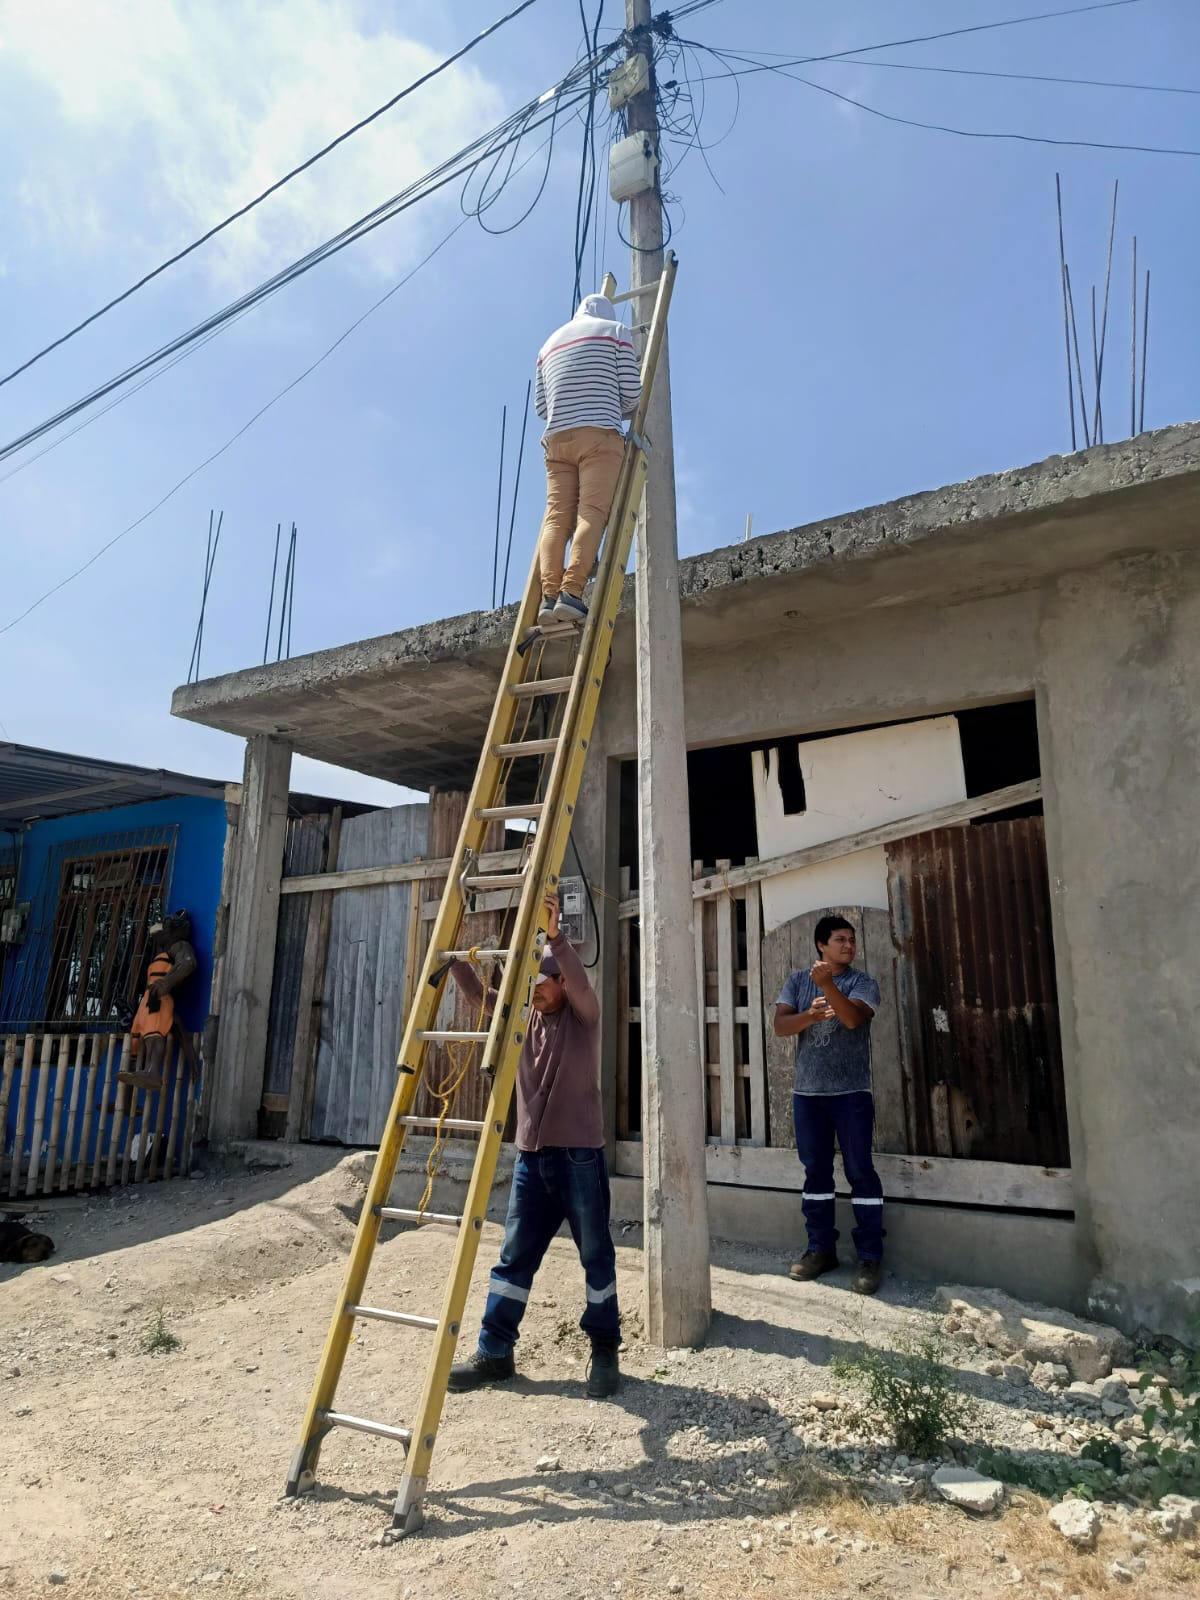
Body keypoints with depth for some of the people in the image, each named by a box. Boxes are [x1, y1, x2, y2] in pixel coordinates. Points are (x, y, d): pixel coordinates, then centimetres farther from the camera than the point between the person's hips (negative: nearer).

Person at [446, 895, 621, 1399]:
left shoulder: (584, 1016, -5)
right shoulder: (523, 1017, 10)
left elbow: (579, 981, -26)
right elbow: (477, 992, 1)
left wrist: (554, 935, -41)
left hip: (579, 1155, -5)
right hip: (531, 1156, 5)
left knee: (596, 1256, 6)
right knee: (514, 1257, 10)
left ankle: (604, 1352, 21)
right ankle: (494, 1352, 21)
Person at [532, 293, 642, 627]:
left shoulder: (550, 343, 28)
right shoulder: (615, 330, 14)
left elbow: (541, 405, 19)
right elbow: (632, 391, 5)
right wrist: (617, 411, 25)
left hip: (557, 438, 5)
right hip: (599, 435, -4)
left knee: (556, 517, -5)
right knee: (592, 512, -14)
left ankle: (549, 596, -21)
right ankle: (571, 593, -30)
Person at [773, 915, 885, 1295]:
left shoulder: (862, 982, -2)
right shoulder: (797, 982, 6)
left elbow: (852, 1018, -22)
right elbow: (780, 1025, -4)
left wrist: (827, 984, -37)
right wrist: (810, 1014, -22)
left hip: (851, 1092, -3)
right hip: (807, 1092, 3)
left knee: (860, 1172, 0)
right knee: (815, 1171, 11)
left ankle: (870, 1256, 10)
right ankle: (820, 1248, 22)